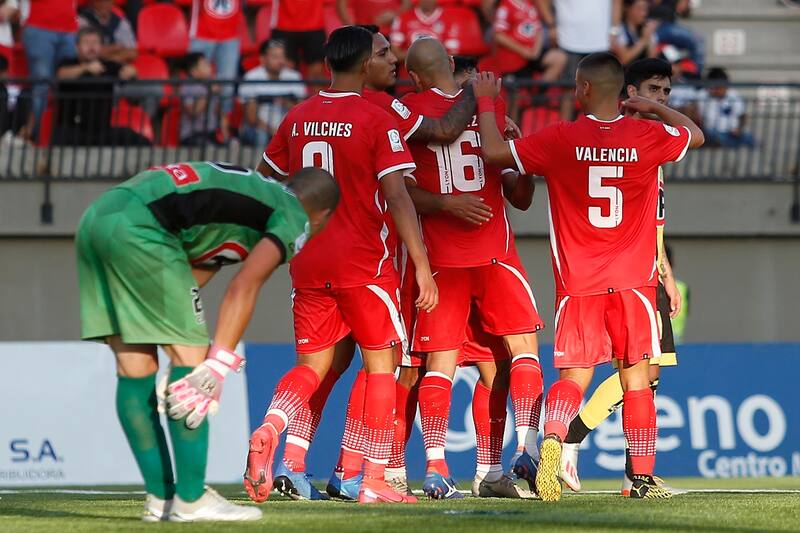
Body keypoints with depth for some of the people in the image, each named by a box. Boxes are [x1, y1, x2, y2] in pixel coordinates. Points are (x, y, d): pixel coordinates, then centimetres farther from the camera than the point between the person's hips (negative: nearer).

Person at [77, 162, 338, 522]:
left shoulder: (250, 189, 32)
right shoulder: (294, 219, 8)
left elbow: (193, 276, 29)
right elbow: (244, 287, -6)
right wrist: (218, 367, -10)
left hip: (95, 217, 9)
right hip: (139, 229, -9)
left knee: (134, 368, 12)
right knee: (191, 356, 1)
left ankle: (160, 498, 18)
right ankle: (191, 501, 2)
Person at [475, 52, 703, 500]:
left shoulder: (561, 139, -7)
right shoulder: (648, 137, -1)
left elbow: (494, 152, -4)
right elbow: (695, 135, 19)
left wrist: (486, 102, 9)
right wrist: (655, 108, 31)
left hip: (578, 284, -1)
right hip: (634, 280, 1)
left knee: (573, 376, 2)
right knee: (637, 376, 6)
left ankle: (552, 439, -26)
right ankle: (643, 476, 7)